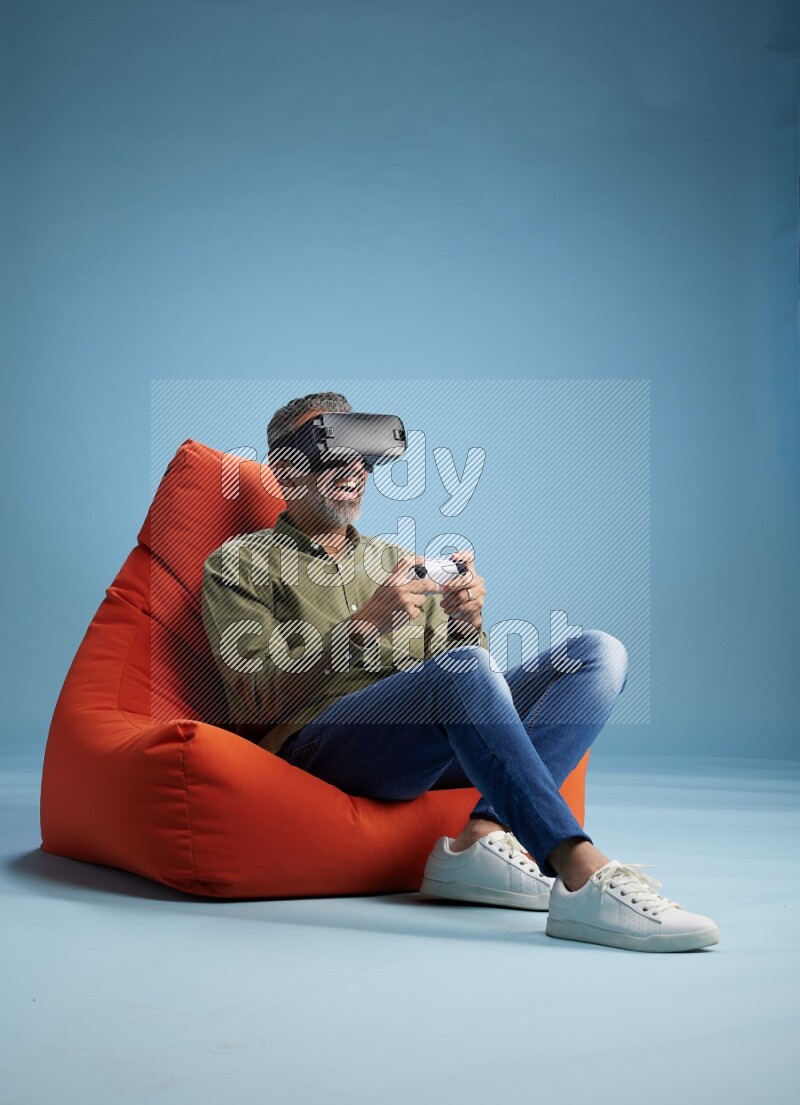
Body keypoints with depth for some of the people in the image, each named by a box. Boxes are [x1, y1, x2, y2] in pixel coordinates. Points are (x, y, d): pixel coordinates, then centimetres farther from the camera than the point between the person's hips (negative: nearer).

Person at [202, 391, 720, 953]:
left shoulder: (392, 558, 30)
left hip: (438, 741, 6)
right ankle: (584, 878, -43)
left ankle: (484, 835, -29)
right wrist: (363, 624, -11)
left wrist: (468, 623, -1)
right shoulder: (240, 563, 13)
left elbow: (463, 656, 22)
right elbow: (256, 701, -2)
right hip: (320, 736, -6)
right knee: (462, 669, -36)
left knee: (599, 653, -11)